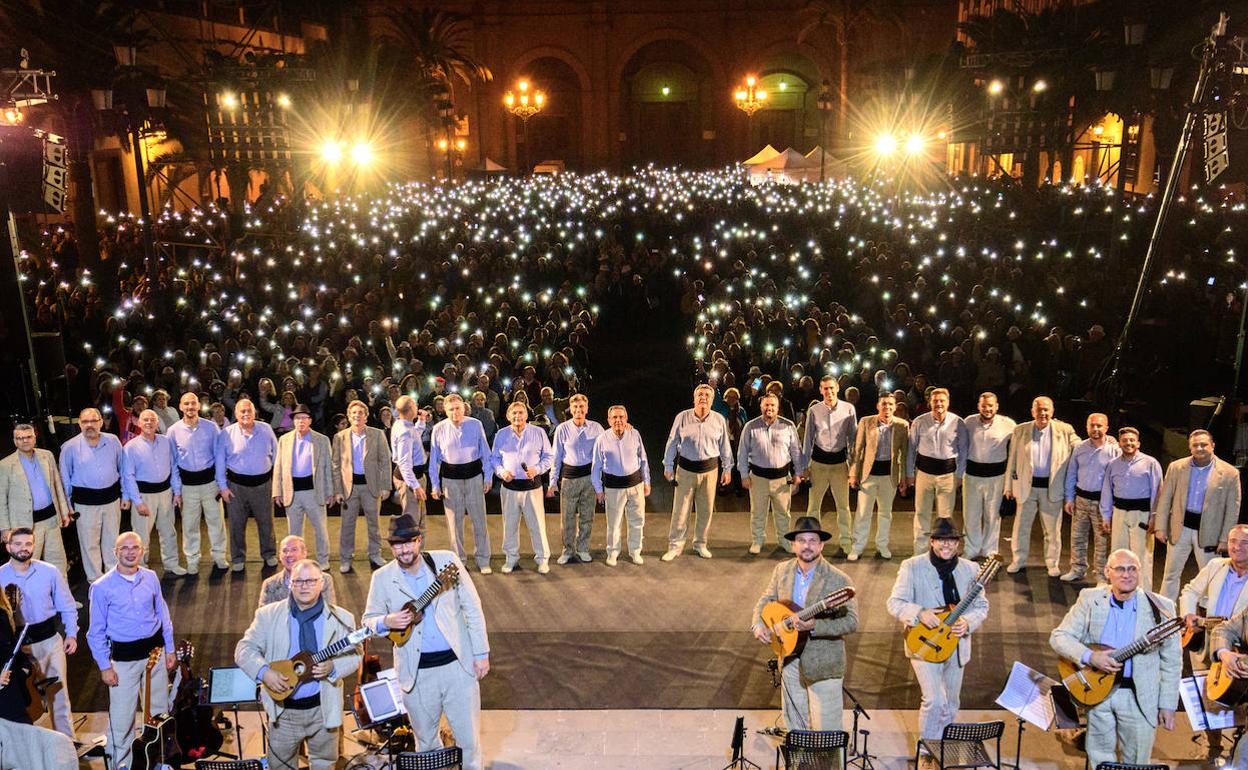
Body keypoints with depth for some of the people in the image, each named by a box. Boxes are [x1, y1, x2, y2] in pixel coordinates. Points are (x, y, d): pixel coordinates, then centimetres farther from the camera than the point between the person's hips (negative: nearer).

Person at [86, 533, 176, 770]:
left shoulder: (151, 578, -1)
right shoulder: (102, 587, -11)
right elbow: (96, 631, -5)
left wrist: (169, 649, 10)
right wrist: (105, 666, -6)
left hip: (154, 649, 4)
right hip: (123, 657, -4)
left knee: (160, 710, 16)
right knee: (121, 717, 0)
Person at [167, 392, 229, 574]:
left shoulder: (211, 427, -3)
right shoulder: (174, 431, -2)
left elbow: (219, 455, 1)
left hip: (209, 479, 0)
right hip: (187, 483, 0)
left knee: (216, 521, 7)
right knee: (189, 524, 9)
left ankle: (219, 556, 24)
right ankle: (192, 560, 24)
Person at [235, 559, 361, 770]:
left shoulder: (341, 619, -4)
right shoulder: (268, 615, -4)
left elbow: (354, 657, -2)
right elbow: (244, 649, -4)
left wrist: (332, 668, -22)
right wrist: (264, 672, -21)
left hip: (323, 708, 0)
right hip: (283, 709, 0)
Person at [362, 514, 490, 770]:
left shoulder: (447, 560, -5)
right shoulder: (382, 578, -3)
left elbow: (472, 608, -1)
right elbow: (369, 618, 9)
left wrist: (481, 653, -2)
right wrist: (386, 622, -15)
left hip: (458, 663, -1)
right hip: (416, 672, 1)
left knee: (469, 738, 7)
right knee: (425, 740, 16)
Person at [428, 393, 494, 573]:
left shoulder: (476, 425, -3)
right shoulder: (439, 429, -3)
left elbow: (485, 452, 4)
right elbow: (434, 459, 4)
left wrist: (488, 477, 4)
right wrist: (435, 485, 4)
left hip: (474, 477, 0)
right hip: (450, 479, 0)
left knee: (479, 520, 5)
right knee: (454, 521, 9)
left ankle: (483, 560, 15)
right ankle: (458, 560, 22)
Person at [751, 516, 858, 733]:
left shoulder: (839, 580, -16)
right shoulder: (782, 571, 1)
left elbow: (852, 622, -20)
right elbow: (766, 601, 12)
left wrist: (815, 626, -32)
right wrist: (758, 625, -6)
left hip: (823, 666, -5)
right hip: (790, 662, 5)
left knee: (825, 733, 2)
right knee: (794, 727, 18)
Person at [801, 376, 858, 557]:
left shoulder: (848, 409, -4)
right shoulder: (814, 411, -3)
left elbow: (853, 437, 3)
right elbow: (808, 439, 4)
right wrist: (805, 466, 4)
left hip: (840, 461, 0)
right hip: (818, 461, 0)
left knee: (843, 505, 6)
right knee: (813, 504, 7)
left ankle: (846, 544, 15)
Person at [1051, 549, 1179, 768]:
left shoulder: (1160, 608, -6)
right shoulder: (1090, 600, -3)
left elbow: (1171, 661, -1)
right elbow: (1059, 636, -4)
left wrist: (1167, 705, -3)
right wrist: (1090, 657, -20)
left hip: (1139, 696, -1)